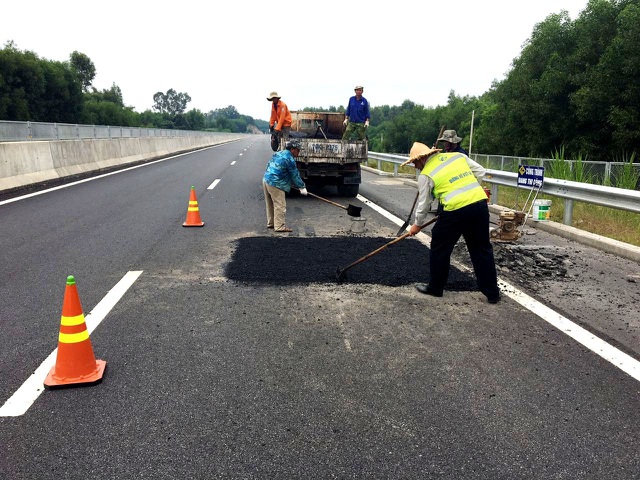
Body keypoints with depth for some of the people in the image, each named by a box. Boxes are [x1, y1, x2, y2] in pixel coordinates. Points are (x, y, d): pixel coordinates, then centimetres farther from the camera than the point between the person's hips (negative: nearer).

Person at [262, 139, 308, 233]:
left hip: (266, 180, 10)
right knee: (280, 205, -4)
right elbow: (295, 175, -7)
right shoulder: (289, 159, -12)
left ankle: (271, 223, 29)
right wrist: (302, 187, 4)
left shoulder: (278, 153, 15)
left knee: (270, 204, 18)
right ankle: (279, 226, -1)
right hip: (275, 184, -10)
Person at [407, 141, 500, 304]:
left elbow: (423, 203, 8)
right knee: (481, 249, 14)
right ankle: (492, 292, 19)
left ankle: (435, 288, 25)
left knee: (439, 248, 14)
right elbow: (480, 171, 16)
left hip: (455, 210, -5)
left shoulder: (425, 174, 3)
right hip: (480, 203, 6)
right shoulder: (457, 155, 16)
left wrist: (417, 225, 23)